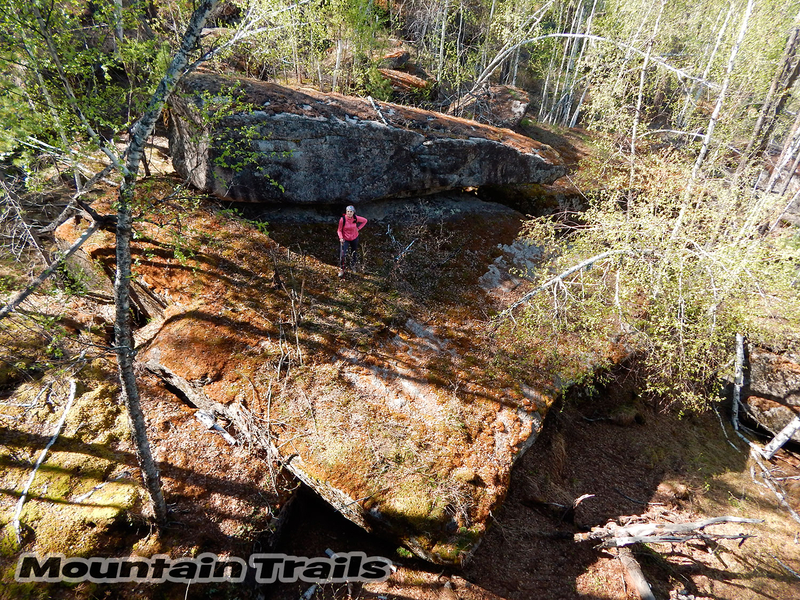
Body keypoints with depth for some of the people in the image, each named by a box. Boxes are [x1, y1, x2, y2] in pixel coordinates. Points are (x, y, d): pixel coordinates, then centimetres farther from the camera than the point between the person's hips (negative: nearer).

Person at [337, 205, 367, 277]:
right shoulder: (342, 219, -22)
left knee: (354, 254, 16)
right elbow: (340, 230, -10)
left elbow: (365, 220, 2)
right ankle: (341, 270, 9)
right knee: (343, 255, -13)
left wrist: (358, 228, -4)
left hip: (354, 238, 2)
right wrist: (341, 238, -26)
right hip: (345, 239, -2)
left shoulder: (356, 218, -16)